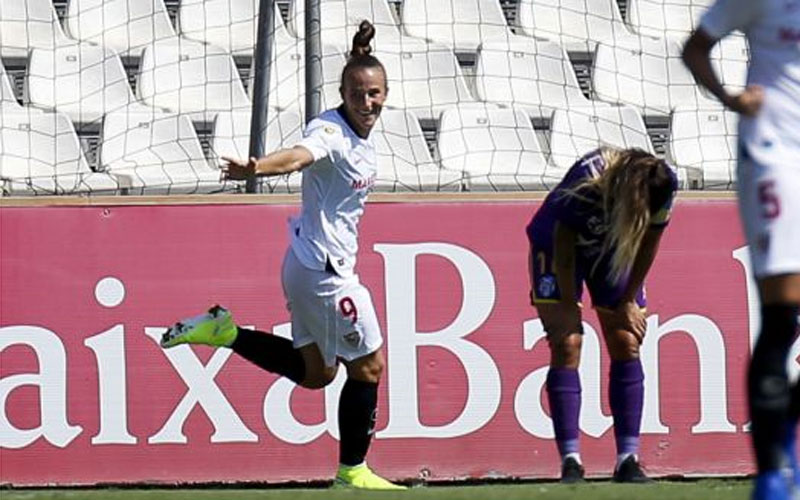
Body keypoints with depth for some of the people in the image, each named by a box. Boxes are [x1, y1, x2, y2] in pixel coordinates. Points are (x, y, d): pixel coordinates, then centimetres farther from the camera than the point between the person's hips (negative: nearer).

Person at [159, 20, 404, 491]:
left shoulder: (363, 135, 5)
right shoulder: (331, 131, -23)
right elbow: (298, 155, -41)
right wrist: (254, 169, -58)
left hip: (310, 265, 9)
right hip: (324, 268, -9)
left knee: (314, 372, 20)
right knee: (369, 366, 2)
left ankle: (225, 331, 18)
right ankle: (353, 471, 14)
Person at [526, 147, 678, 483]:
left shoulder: (663, 187, -27)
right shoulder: (586, 182, -39)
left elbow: (647, 246, -10)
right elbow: (563, 245, -25)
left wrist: (628, 302, -4)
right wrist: (569, 307, -20)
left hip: (615, 251, 4)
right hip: (558, 244, -4)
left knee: (626, 344, -5)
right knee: (566, 345, -14)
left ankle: (628, 460, -3)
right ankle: (570, 461, -16)